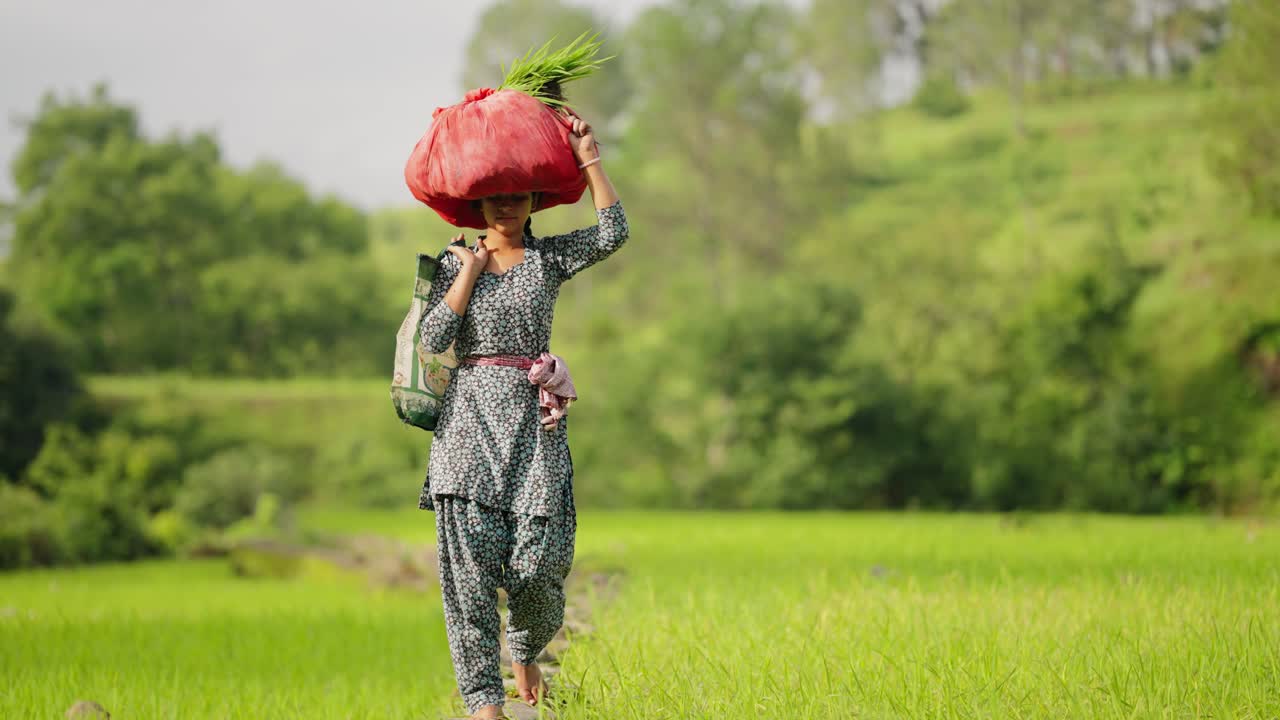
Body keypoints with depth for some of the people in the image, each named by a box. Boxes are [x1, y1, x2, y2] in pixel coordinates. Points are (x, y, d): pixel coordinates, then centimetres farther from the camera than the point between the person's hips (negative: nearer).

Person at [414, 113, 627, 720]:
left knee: (537, 561, -8)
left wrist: (588, 157, -6)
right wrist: (470, 270, -3)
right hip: (471, 417, 0)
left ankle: (525, 650, 26)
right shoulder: (453, 264, 10)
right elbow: (433, 338, -4)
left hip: (534, 421, 0)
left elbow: (613, 233, -8)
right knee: (470, 559, -9)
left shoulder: (549, 258, 11)